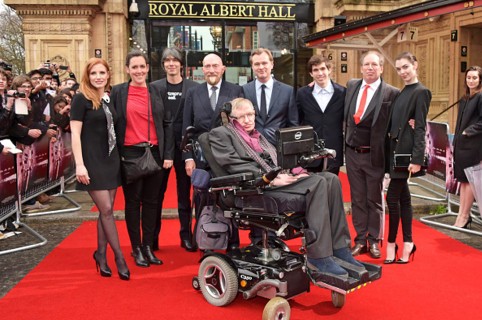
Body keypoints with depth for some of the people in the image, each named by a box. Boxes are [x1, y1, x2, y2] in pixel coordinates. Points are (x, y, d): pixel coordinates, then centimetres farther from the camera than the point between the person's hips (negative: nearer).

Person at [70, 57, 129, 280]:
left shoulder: (109, 100, 10)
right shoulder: (81, 99, -7)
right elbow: (75, 134, -11)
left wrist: (118, 157, 12)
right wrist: (79, 165, -18)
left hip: (111, 159, 6)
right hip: (92, 161, -6)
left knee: (106, 210, 9)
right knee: (106, 210, -5)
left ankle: (101, 255, 20)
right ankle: (119, 256, 5)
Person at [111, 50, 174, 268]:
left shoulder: (157, 93, 8)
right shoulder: (117, 92, 2)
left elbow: (167, 124, 7)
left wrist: (168, 155, 1)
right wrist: (116, 155, -7)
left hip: (155, 153, 2)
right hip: (130, 154, -2)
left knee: (151, 201, 8)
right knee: (133, 201, 5)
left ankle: (148, 247, 19)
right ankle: (136, 249, 16)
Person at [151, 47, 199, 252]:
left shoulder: (193, 87, 1)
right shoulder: (155, 87, 4)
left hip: (184, 144, 0)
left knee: (184, 191, 9)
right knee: (157, 191, 6)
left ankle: (186, 235, 19)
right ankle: (153, 236, 16)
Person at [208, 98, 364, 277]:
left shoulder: (258, 135, 29)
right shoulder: (221, 134, 6)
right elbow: (236, 166, -8)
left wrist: (291, 172, 0)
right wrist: (272, 180, -17)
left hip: (277, 177, 8)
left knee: (331, 179, -14)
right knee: (318, 183, -25)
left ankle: (339, 247, -12)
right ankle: (319, 255, -27)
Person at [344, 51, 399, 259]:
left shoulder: (391, 93, -9)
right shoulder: (351, 86, 6)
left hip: (374, 155, -4)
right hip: (352, 153, 4)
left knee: (374, 199, 9)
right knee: (357, 199, 12)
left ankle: (374, 241, 22)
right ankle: (360, 239, 23)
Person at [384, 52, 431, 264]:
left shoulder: (420, 92, -9)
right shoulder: (401, 93, 15)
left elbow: (420, 128, -14)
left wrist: (417, 159, -19)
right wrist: (389, 149, 8)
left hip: (406, 151, -8)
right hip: (394, 149, 8)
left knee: (392, 197, -6)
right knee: (403, 196, 11)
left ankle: (391, 243, 7)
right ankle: (407, 242, 19)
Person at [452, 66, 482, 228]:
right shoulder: (464, 99, 14)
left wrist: (468, 132, -15)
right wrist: (456, 141, 12)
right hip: (461, 144, 8)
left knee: (469, 180, -1)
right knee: (463, 180, 11)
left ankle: (464, 216, 6)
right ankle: (462, 214, 17)